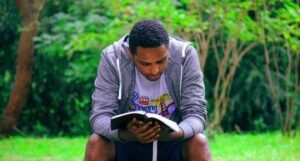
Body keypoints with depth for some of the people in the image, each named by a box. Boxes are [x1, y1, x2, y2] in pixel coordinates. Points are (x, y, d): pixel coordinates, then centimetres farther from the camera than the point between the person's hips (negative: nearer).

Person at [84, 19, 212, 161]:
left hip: (173, 141, 0)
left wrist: (172, 134, -43)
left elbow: (196, 113, -21)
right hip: (126, 141, 0)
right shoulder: (112, 58, -19)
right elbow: (100, 115, -23)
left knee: (199, 142, -30)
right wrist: (127, 134, -45)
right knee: (96, 143, -29)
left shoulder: (185, 55, -18)